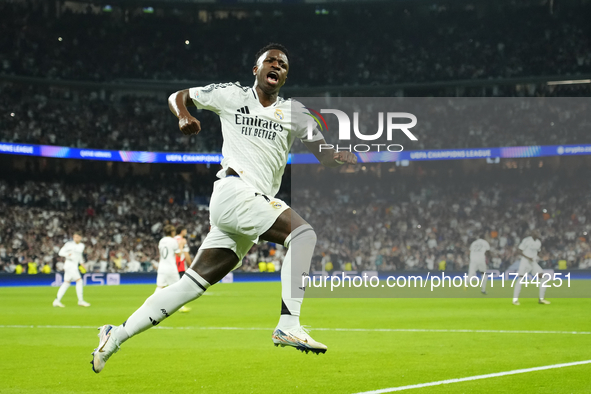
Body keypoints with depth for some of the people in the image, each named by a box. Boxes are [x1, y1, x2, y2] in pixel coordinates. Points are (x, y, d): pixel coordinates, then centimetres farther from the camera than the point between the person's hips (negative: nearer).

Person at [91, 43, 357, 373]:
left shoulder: (294, 112, 17)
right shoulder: (232, 95, 8)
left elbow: (323, 153, 12)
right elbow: (177, 97, 17)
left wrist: (340, 157, -11)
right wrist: (183, 116, -5)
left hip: (258, 203, 5)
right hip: (234, 190, -5)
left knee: (193, 284, 5)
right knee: (303, 233, -25)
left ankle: (116, 337, 12)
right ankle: (289, 326, -30)